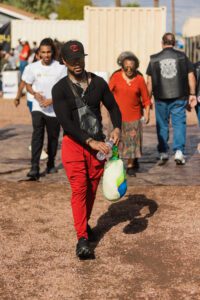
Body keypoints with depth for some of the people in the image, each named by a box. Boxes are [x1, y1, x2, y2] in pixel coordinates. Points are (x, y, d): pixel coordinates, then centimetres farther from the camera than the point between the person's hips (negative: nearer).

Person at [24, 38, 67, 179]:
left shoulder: (60, 68, -7)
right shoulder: (33, 67, 0)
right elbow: (28, 85, 12)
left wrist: (51, 100, -16)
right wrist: (35, 93, -9)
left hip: (54, 109, 0)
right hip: (38, 108, 0)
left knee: (53, 138, 10)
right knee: (37, 135, -14)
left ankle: (51, 164, 29)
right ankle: (34, 167, -18)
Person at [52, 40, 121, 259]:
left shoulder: (98, 83, 4)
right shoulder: (60, 89, -7)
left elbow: (112, 107, 14)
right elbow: (65, 121, -16)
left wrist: (117, 128, -7)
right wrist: (90, 141, -26)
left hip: (97, 142, 4)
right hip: (73, 143, -3)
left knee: (92, 188, 10)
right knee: (79, 189, -11)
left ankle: (84, 224, 31)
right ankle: (82, 237, -13)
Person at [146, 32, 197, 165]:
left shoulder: (154, 59, 1)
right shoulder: (182, 56, 1)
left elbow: (149, 82, 1)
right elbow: (191, 77, 0)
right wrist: (192, 94, 6)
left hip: (161, 98, 1)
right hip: (179, 97, -1)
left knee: (162, 125, 12)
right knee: (179, 123, 4)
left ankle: (163, 152, 17)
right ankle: (179, 151, -8)